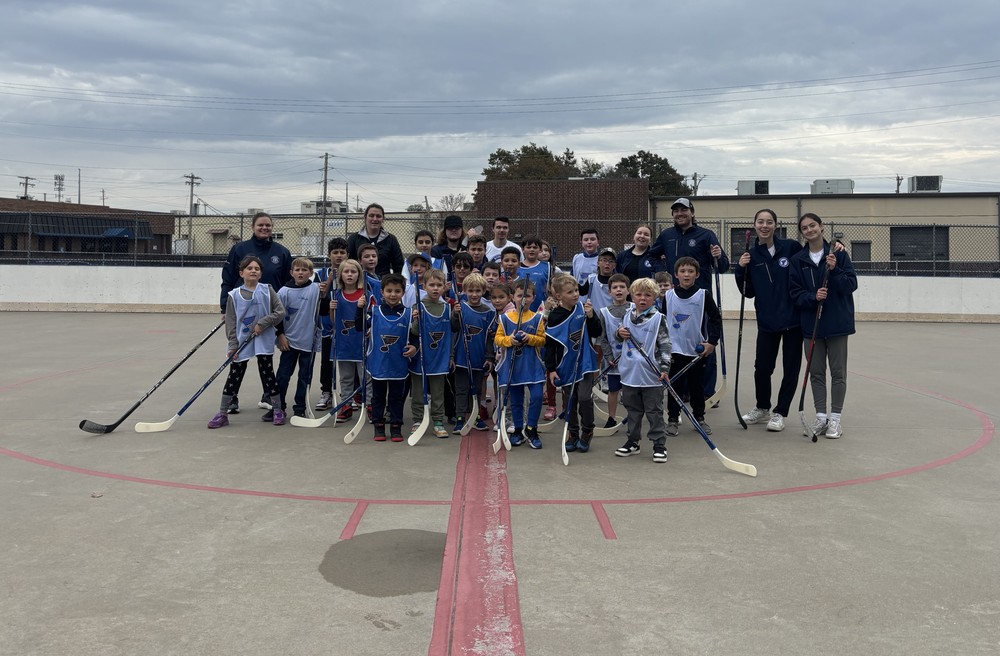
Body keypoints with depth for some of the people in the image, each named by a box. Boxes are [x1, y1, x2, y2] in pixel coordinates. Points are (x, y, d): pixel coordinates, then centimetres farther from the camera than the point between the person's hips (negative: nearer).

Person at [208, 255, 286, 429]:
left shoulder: (267, 290, 0)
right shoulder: (234, 295, 0)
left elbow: (280, 311, -5)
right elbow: (231, 323, 0)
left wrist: (263, 323, -15)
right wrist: (233, 345, -6)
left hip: (264, 341, -1)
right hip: (242, 341, 1)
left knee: (267, 374, 6)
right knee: (234, 376, 5)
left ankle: (277, 410, 18)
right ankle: (222, 414, 12)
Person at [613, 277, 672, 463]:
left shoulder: (658, 319, -8)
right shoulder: (628, 316, 7)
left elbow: (665, 345, -9)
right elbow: (619, 337, 20)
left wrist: (665, 368, -17)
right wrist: (619, 333, -3)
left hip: (651, 376, -5)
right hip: (630, 372, 5)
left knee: (654, 411, 2)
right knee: (633, 410, 17)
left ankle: (659, 445, 11)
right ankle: (633, 441, 29)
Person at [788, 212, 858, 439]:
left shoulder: (838, 254, -4)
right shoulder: (798, 260, 2)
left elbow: (852, 284, -6)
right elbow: (795, 292, 0)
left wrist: (834, 270, -20)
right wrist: (813, 297, -17)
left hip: (837, 322, -2)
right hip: (810, 324, 2)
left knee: (838, 372, 5)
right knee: (816, 372, 8)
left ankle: (835, 418, 13)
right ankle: (821, 417, 18)